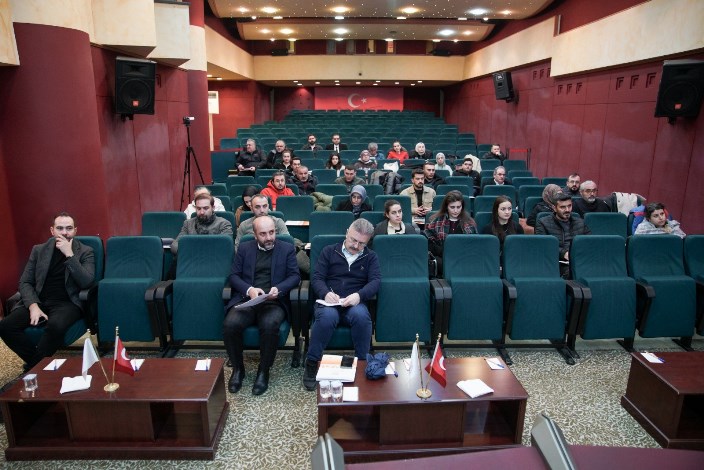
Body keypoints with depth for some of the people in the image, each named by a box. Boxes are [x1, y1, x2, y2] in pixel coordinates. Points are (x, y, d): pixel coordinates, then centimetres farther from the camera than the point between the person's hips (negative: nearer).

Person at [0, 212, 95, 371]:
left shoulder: (85, 252, 1)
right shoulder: (38, 250, 12)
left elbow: (87, 282, -12)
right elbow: (25, 282, 8)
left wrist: (69, 255, -18)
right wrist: (33, 305, -11)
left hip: (67, 303, -4)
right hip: (39, 302, 4)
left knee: (55, 326, -35)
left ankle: (33, 367, -12)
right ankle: (40, 363, -5)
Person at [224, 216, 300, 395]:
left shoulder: (287, 249, 12)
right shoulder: (244, 248, 16)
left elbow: (295, 276, 4)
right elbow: (233, 275, 8)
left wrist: (279, 288, -15)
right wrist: (249, 289, -12)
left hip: (274, 302, -2)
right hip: (246, 299, 2)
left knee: (270, 325, -34)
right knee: (230, 325, -27)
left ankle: (264, 371, -10)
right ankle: (238, 368, -2)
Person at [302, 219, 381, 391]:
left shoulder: (371, 257, 15)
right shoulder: (329, 251, 13)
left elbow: (375, 281, -1)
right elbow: (316, 278, 5)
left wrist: (359, 295, -22)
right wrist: (325, 293, -18)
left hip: (354, 304, 1)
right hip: (329, 302, 0)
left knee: (361, 315, -36)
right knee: (328, 316, -36)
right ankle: (311, 364, -18)